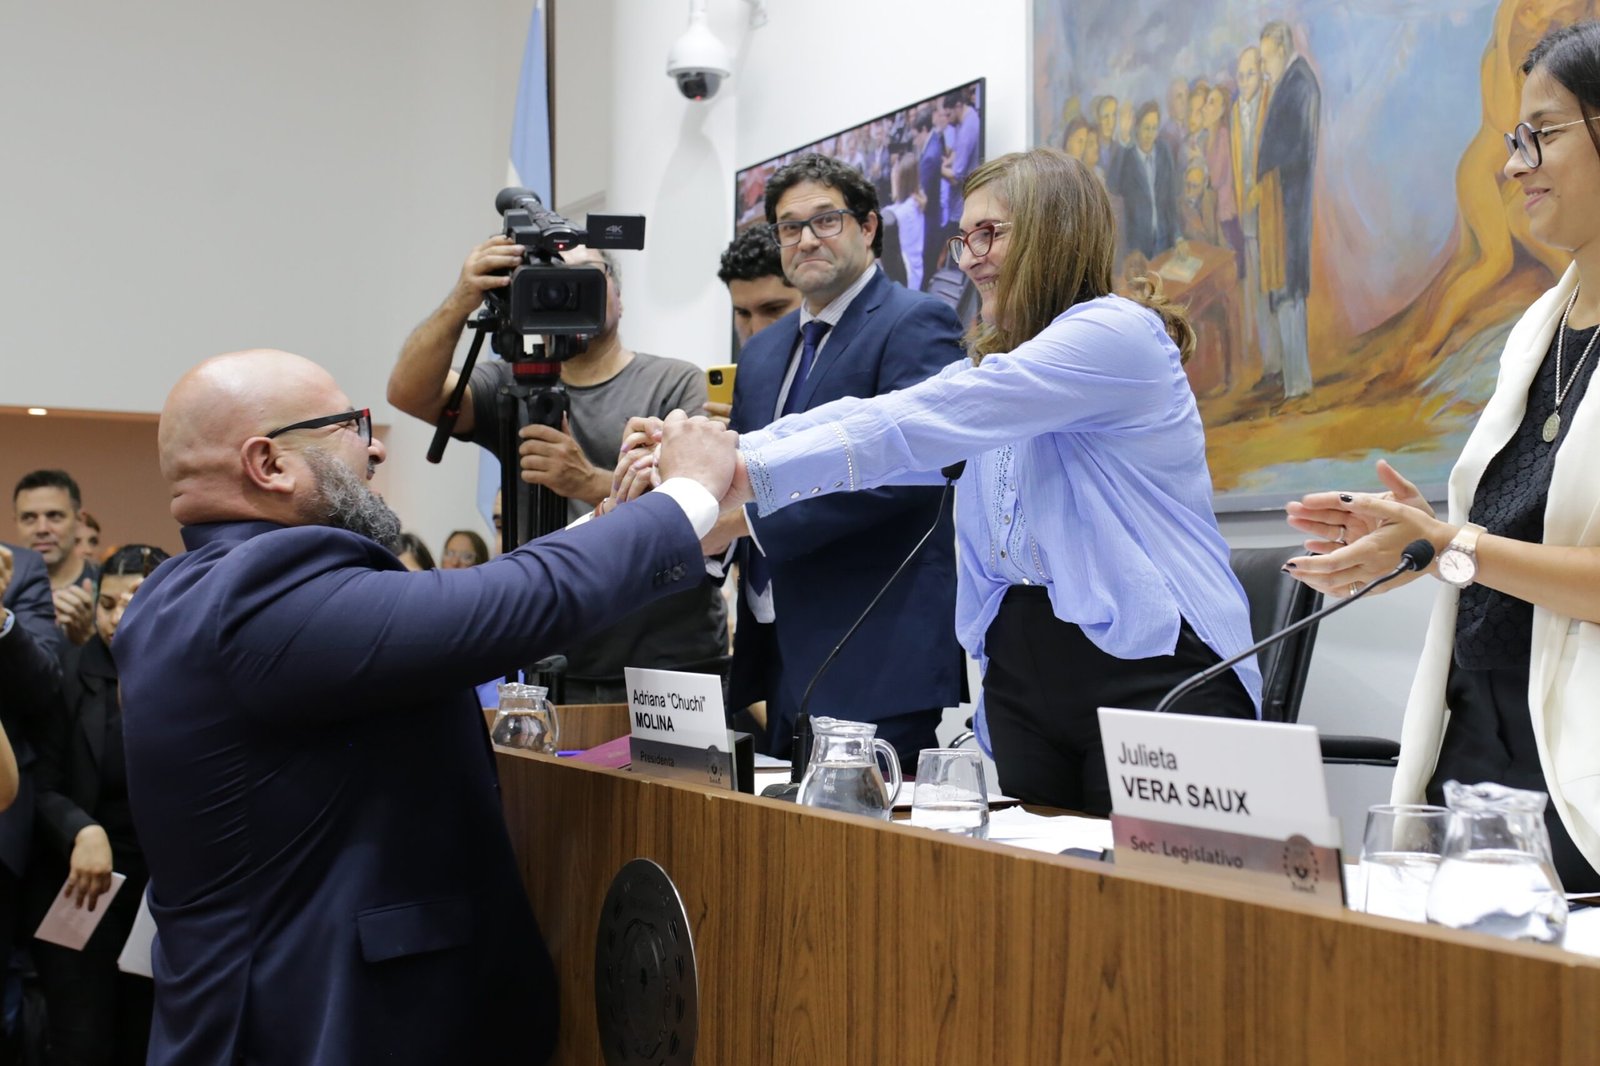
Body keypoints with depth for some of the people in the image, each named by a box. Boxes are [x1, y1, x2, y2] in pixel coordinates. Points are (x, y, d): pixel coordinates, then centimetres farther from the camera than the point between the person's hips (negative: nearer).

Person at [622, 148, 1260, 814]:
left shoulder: (1117, 333, -11)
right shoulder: (999, 364, 20)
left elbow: (921, 423, -19)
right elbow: (868, 417, 5)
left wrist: (751, 474, -21)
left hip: (1150, 673, -8)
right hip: (1021, 671, 8)